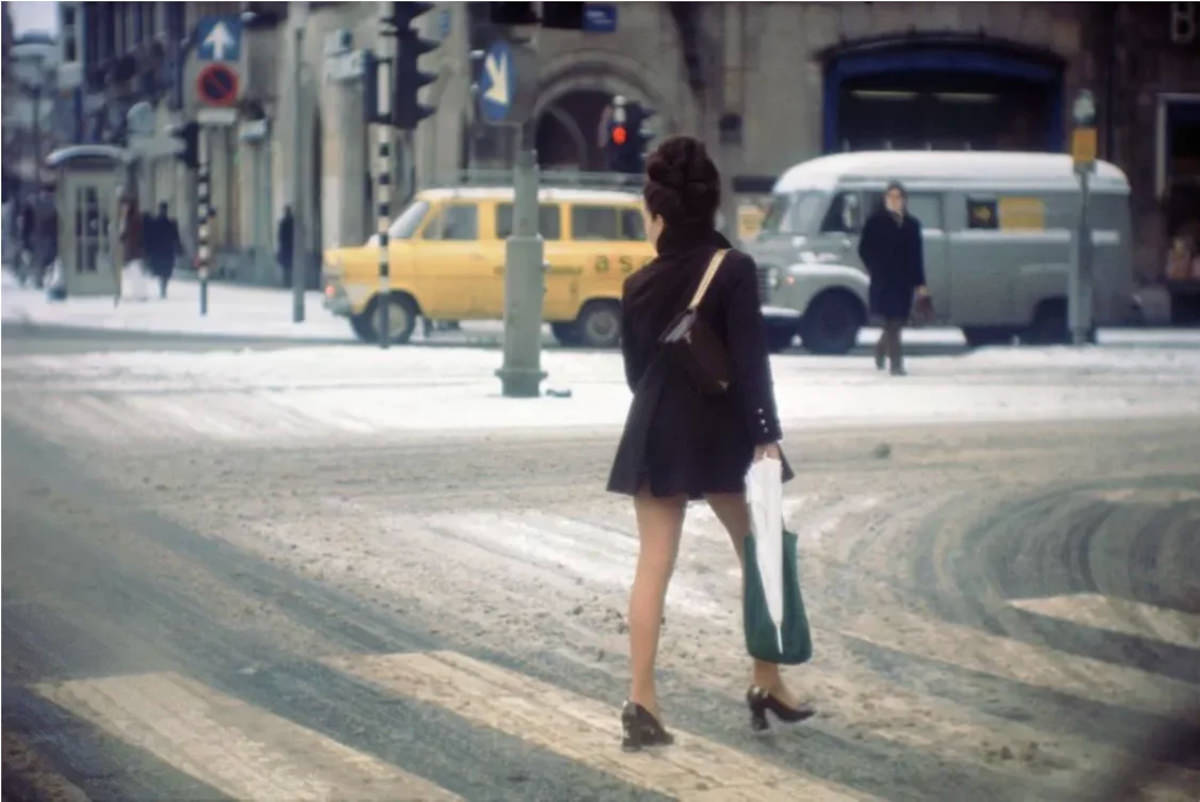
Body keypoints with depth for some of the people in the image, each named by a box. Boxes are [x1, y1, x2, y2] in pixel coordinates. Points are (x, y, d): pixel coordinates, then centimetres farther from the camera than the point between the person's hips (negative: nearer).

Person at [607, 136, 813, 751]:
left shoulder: (640, 285, 2)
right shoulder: (734, 269, -9)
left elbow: (634, 369, 11)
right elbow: (751, 359, -15)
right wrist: (765, 435, -13)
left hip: (656, 437, 3)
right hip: (722, 435, -3)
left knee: (653, 566, 2)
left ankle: (642, 700, -4)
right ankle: (768, 682, 20)